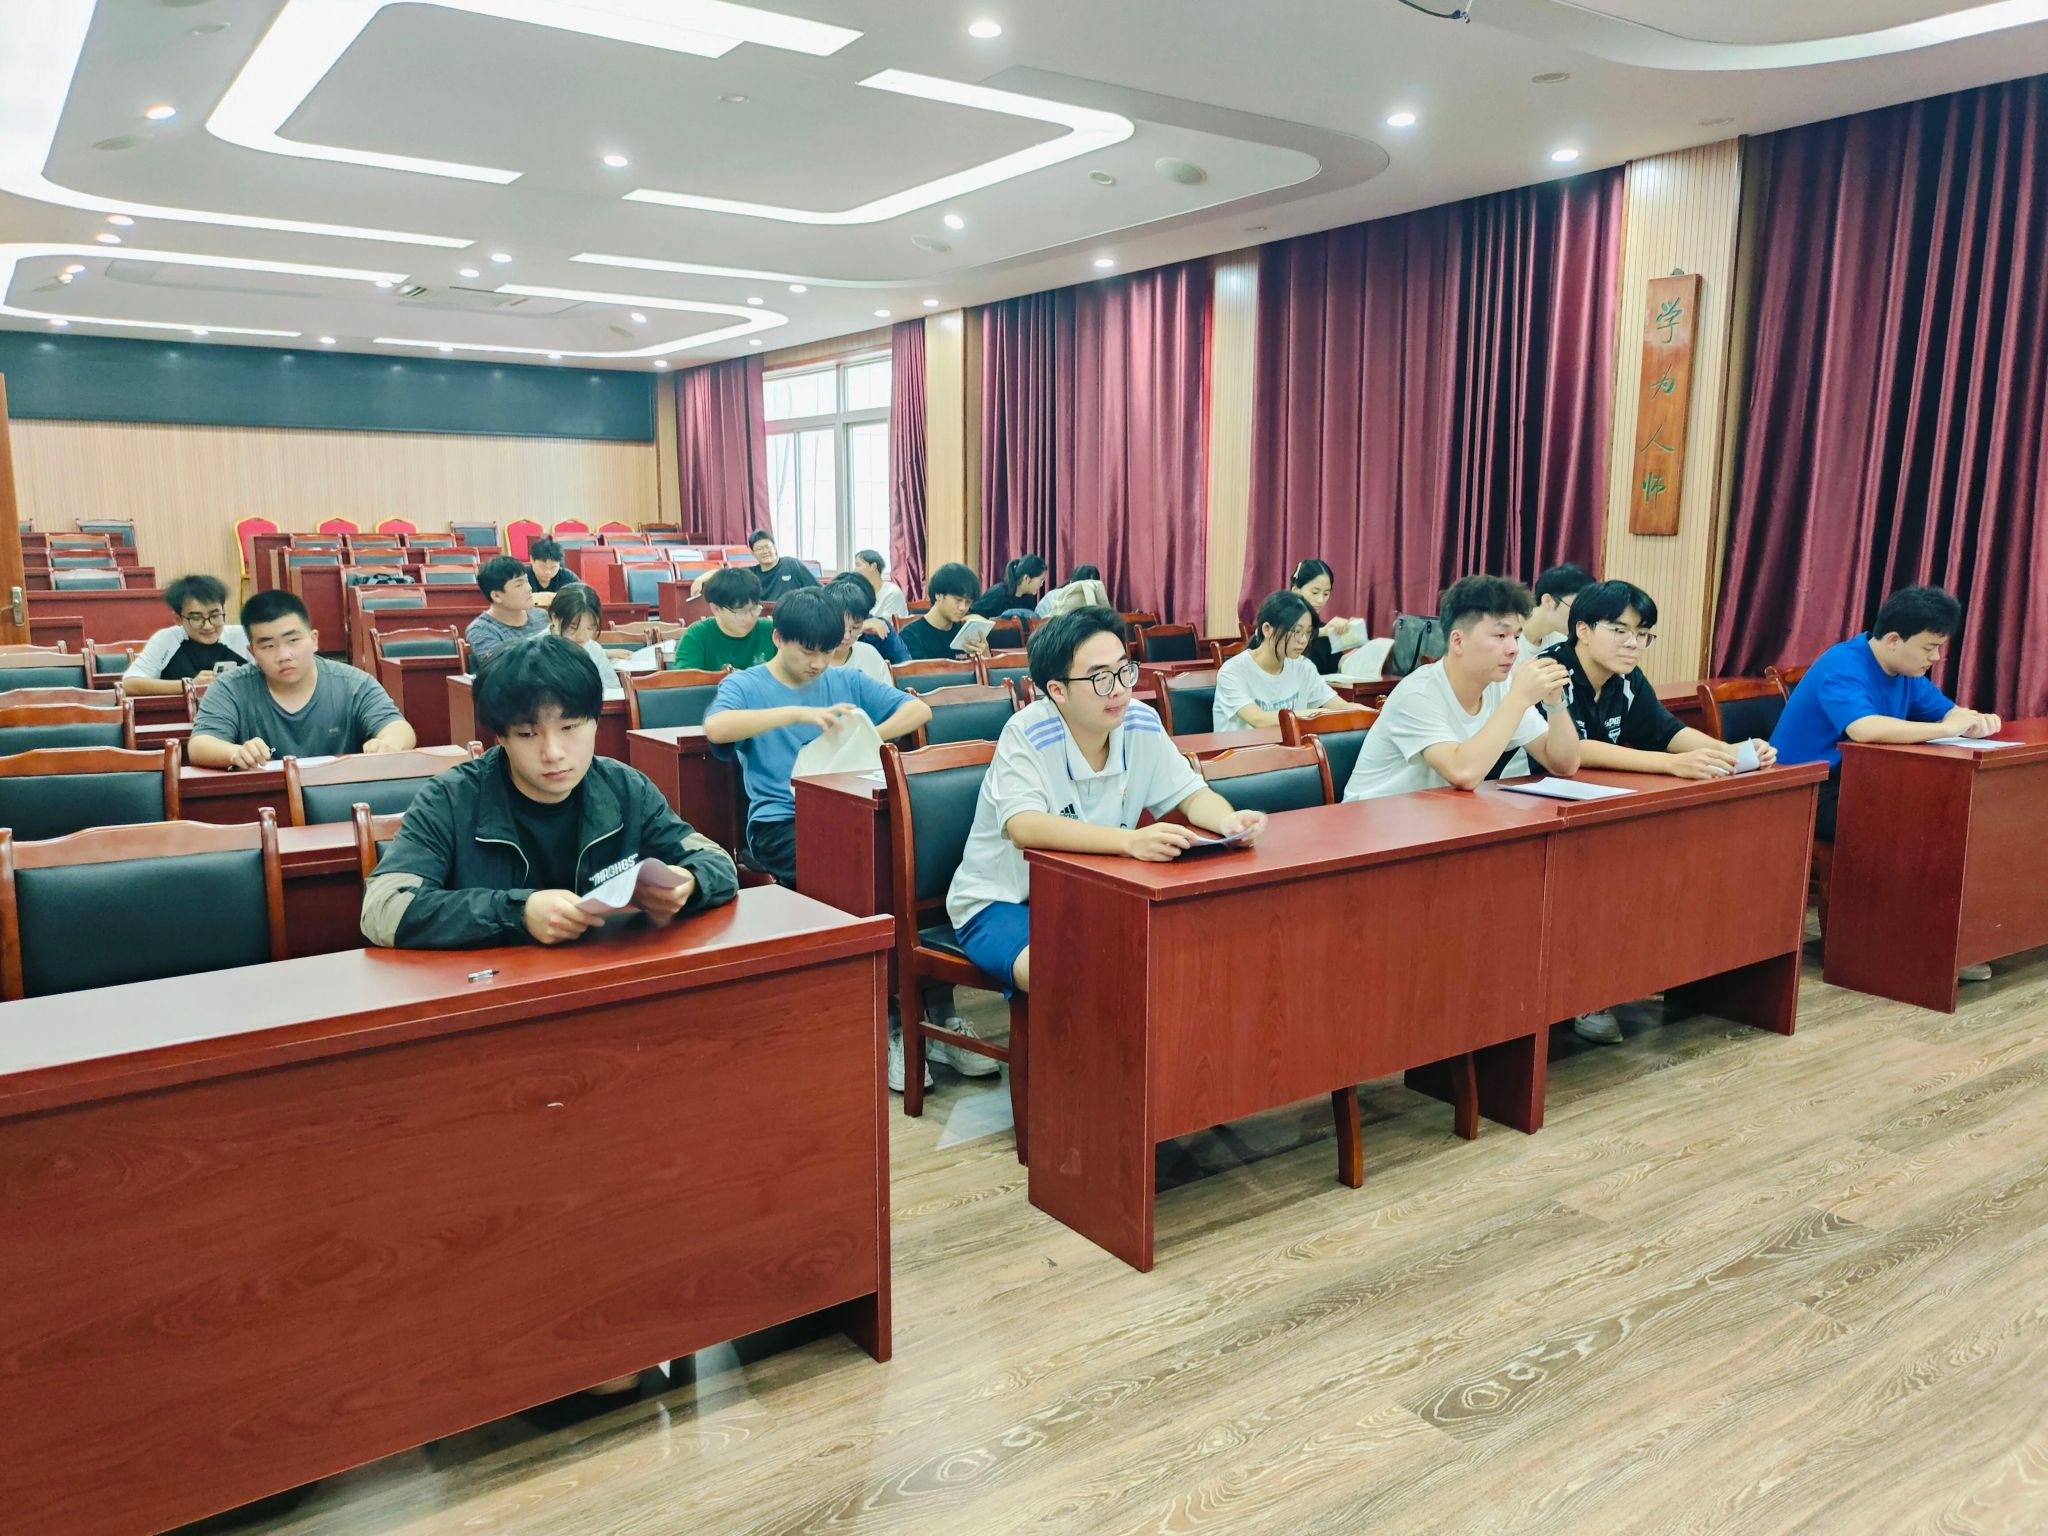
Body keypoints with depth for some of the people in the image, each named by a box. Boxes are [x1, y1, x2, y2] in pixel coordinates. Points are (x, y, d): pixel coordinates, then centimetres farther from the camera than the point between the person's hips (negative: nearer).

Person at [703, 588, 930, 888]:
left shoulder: (846, 681, 15)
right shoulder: (745, 685, 4)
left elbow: (919, 709, 8)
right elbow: (715, 728, -19)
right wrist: (796, 713, -26)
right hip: (779, 819, -4)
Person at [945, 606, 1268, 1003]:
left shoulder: (1141, 723, -7)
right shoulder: (1028, 733, -23)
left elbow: (1193, 795, 1)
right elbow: (1024, 828, -38)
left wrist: (1227, 821, -24)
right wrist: (1131, 841, -51)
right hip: (1000, 902, -6)